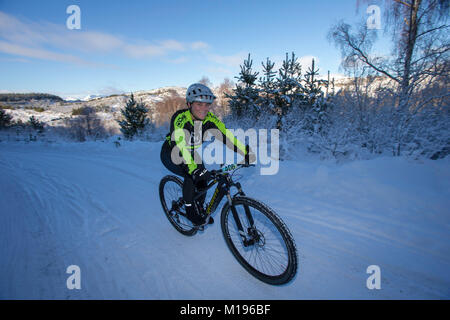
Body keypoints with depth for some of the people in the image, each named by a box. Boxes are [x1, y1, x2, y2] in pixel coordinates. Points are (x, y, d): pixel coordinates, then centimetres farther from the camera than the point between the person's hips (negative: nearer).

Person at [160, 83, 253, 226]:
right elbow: (179, 146, -46)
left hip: (191, 154, 5)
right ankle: (189, 209, -4)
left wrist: (246, 152, -32)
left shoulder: (209, 118, -17)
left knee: (203, 176, -13)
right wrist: (193, 169, -60)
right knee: (191, 175, -28)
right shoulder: (180, 118, -33)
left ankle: (200, 207, 15)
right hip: (172, 155, -5)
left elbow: (226, 134, -22)